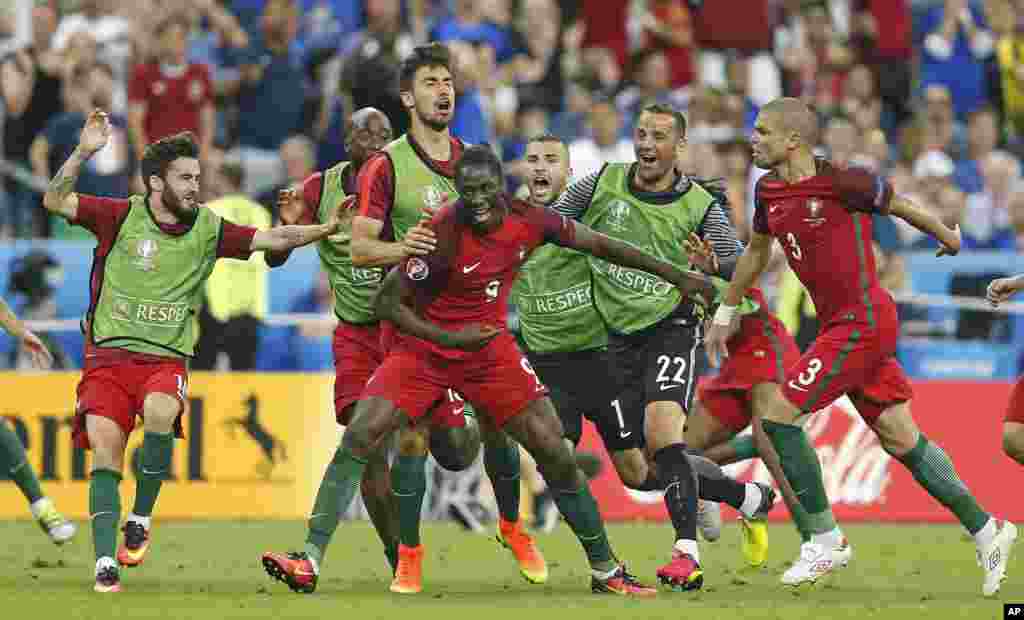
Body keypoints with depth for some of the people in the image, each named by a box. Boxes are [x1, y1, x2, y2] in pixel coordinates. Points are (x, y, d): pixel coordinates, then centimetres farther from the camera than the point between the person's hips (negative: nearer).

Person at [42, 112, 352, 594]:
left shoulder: (207, 229, 6)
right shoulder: (122, 217, -1)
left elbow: (273, 238, 3)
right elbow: (55, 201, -7)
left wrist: (326, 229, -10)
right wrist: (82, 153, -20)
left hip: (166, 359, 1)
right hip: (108, 355, -1)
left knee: (160, 412, -31)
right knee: (105, 452, -15)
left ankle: (141, 519, -13)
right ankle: (105, 563, -12)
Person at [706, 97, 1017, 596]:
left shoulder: (843, 183, -16)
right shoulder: (768, 192, 7)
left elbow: (900, 206, 1)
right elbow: (756, 251, 24)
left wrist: (947, 236, 17)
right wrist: (725, 312, 27)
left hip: (863, 322, -8)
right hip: (840, 325, 8)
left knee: (778, 414, -11)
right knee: (899, 438, 9)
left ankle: (826, 540, -3)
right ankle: (985, 531, 17)